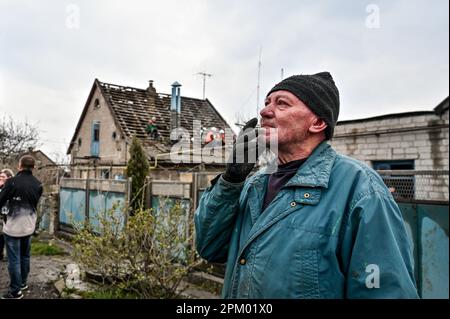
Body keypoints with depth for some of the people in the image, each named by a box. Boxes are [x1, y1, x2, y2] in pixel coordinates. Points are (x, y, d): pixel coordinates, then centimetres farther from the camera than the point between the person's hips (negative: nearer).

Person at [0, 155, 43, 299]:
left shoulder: (12, 182, -16)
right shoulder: (38, 185, 0)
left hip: (13, 227, -5)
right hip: (29, 226, 5)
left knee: (14, 260, 4)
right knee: (25, 257, 19)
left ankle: (15, 291, 11)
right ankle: (23, 282, 32)